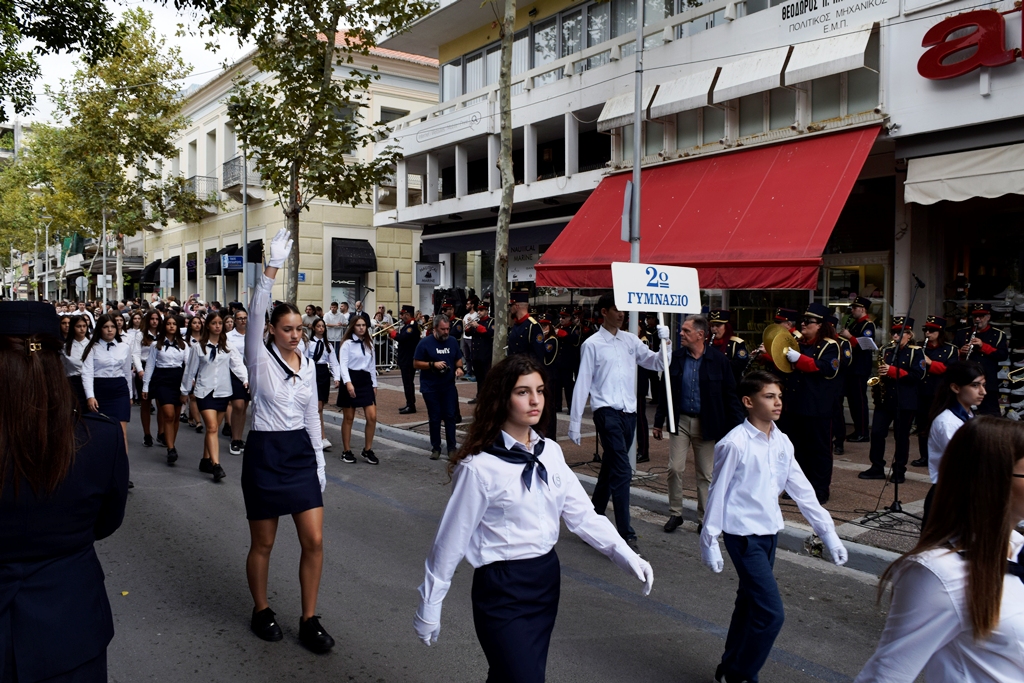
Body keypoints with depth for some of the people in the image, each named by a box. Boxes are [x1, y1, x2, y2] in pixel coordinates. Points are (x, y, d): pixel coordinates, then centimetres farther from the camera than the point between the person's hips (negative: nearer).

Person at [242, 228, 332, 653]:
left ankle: (309, 620, 15)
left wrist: (320, 462, 12)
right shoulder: (260, 358, -6)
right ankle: (261, 611, 32)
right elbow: (255, 316, -24)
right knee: (263, 543, 9)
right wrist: (273, 267, -34)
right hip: (265, 452, -4)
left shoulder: (308, 366, 8)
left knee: (314, 541, 1)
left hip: (301, 453, 4)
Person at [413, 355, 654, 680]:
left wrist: (624, 554, -15)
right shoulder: (479, 467, -18)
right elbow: (451, 540, -12)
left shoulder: (550, 452, 0)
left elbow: (581, 513, -1)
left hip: (546, 578, 6)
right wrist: (429, 610, -5)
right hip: (501, 590, -6)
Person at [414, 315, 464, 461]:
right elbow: (416, 364, -6)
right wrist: (433, 364, -19)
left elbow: (458, 359, 16)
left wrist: (459, 368, -7)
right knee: (434, 418, 5)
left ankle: (452, 447, 9)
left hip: (449, 386, 3)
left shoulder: (452, 342, 5)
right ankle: (435, 448, 15)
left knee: (450, 416, 1)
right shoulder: (425, 343, -6)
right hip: (431, 388, -2)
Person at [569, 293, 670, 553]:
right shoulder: (593, 344, -5)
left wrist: (665, 342, -9)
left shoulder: (630, 340, 10)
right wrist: (574, 423, -5)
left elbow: (658, 363, 10)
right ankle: (625, 533, -7)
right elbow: (582, 384, -5)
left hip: (629, 413, 6)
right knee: (622, 470, -12)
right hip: (607, 412, -6)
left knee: (609, 469, 15)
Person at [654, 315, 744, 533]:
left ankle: (704, 519, 20)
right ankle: (675, 513, 16)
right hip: (680, 420, 2)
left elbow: (730, 395, -4)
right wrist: (659, 421, 5)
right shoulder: (676, 359, 0)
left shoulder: (719, 360, -7)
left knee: (706, 474, 7)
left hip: (707, 424, -2)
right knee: (675, 468, -1)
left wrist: (736, 427, -8)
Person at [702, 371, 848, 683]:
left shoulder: (782, 442, 4)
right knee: (771, 613, -9)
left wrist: (828, 532, 8)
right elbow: (717, 493, -12)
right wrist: (710, 541, -9)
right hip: (744, 536, -7)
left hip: (770, 532, 7)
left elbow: (801, 490, 9)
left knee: (750, 603, 18)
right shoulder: (735, 443, -17)